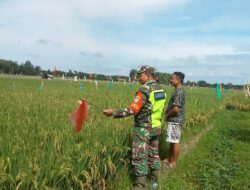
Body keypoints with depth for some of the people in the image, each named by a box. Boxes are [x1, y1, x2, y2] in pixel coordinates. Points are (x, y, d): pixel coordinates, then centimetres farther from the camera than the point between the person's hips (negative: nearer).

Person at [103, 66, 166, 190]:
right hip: (156, 128, 8)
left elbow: (133, 110, -24)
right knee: (154, 154, 18)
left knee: (140, 157, 1)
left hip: (143, 129, -8)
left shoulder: (144, 90, -19)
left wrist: (113, 112, -21)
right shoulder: (161, 90, 7)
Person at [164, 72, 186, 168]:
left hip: (175, 121, -10)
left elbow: (176, 109, -24)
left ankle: (173, 163, 11)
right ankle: (169, 159, 28)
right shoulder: (178, 91, 12)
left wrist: (167, 115, -10)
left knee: (175, 142, 1)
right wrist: (167, 110, 4)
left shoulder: (179, 92, -19)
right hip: (173, 120, 10)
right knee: (172, 141, 17)